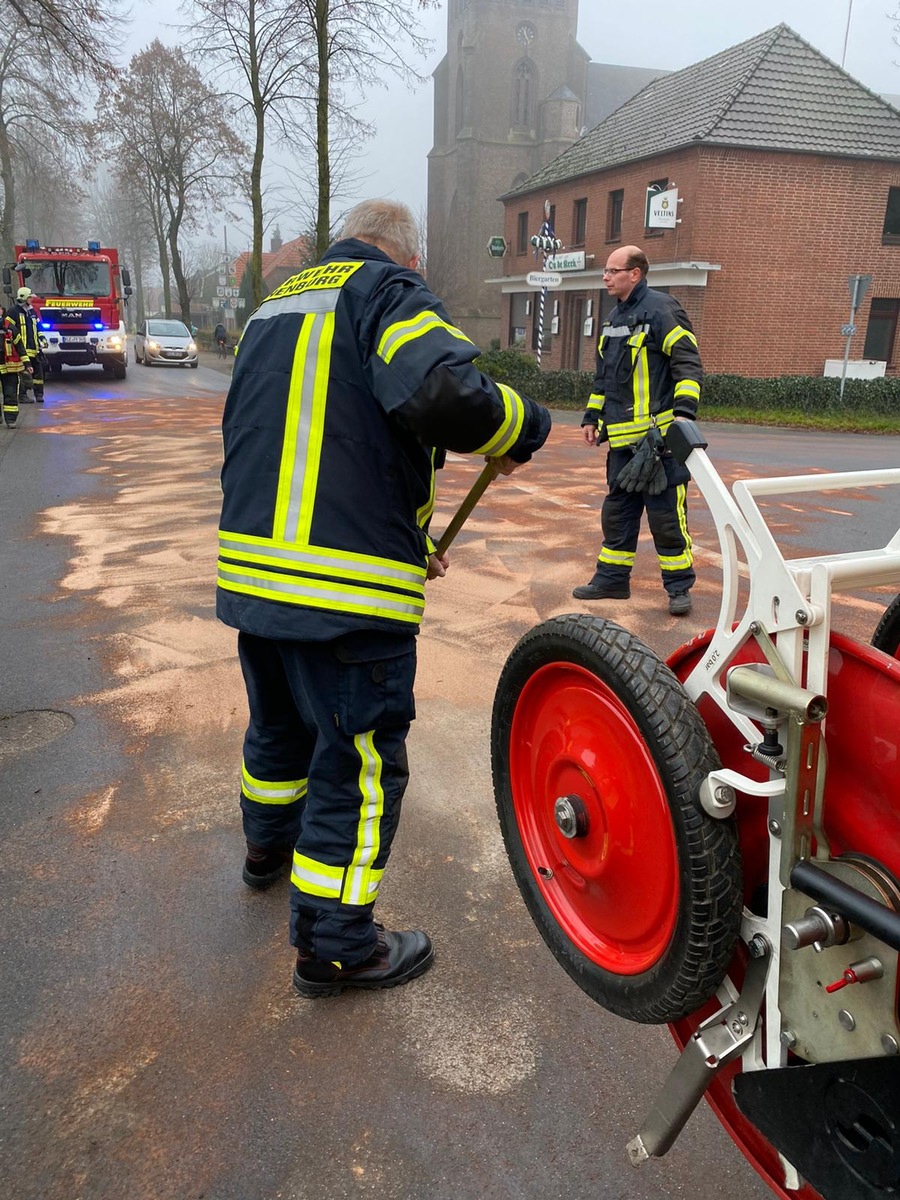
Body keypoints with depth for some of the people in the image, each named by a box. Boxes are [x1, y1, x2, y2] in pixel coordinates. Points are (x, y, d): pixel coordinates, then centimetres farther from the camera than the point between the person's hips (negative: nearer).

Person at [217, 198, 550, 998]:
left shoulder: (274, 309, 23)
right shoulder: (387, 292, -4)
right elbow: (443, 391, -26)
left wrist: (405, 540, 27)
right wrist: (524, 429, -5)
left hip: (253, 569, 9)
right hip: (349, 587, -8)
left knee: (280, 725, 28)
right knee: (359, 763, 6)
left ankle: (269, 849, 52)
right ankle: (333, 947, 20)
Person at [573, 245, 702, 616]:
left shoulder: (660, 310, -8)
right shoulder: (613, 319, 18)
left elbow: (688, 365, -12)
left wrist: (684, 412, -22)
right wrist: (592, 417, 20)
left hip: (660, 435, -8)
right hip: (622, 438, 8)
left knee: (667, 513, -3)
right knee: (617, 510, 13)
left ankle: (679, 586, 7)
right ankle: (612, 579, 24)